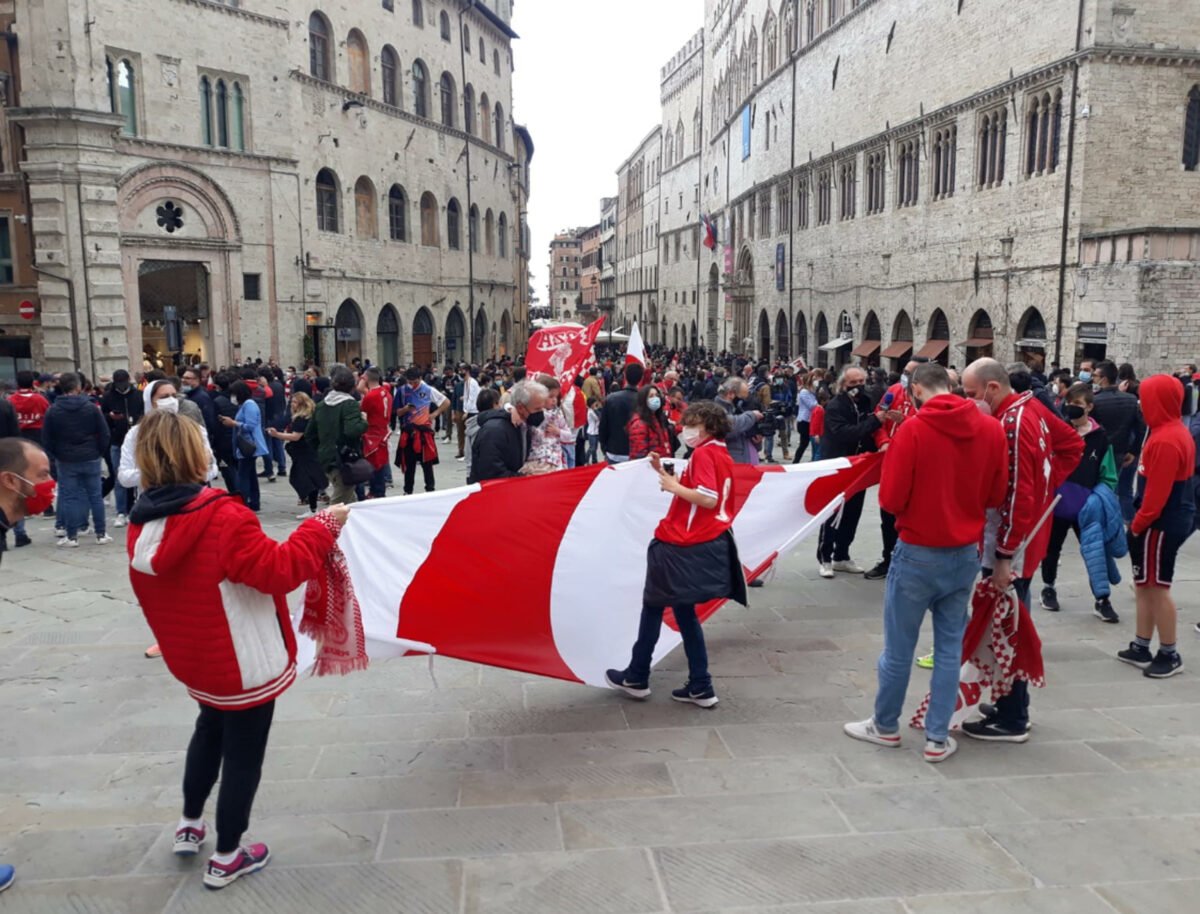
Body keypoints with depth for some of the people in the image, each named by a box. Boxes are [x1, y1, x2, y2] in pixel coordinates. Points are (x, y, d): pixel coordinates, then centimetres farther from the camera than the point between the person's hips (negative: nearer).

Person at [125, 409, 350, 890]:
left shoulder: (144, 524, -4)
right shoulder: (221, 517, -29)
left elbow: (166, 592, 9)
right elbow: (278, 571, -30)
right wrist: (323, 527, -20)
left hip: (193, 658, 8)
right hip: (243, 663, -8)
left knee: (211, 728, 32)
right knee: (243, 751, 10)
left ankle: (190, 825, 44)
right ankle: (227, 858, 25)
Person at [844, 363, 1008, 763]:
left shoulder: (912, 429, -15)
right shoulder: (991, 429, -2)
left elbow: (891, 499, -13)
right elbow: (997, 495, 7)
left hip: (918, 552, -4)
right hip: (966, 553, 4)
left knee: (899, 645, 10)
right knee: (950, 645, 13)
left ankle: (885, 725, 26)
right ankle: (938, 738, 19)